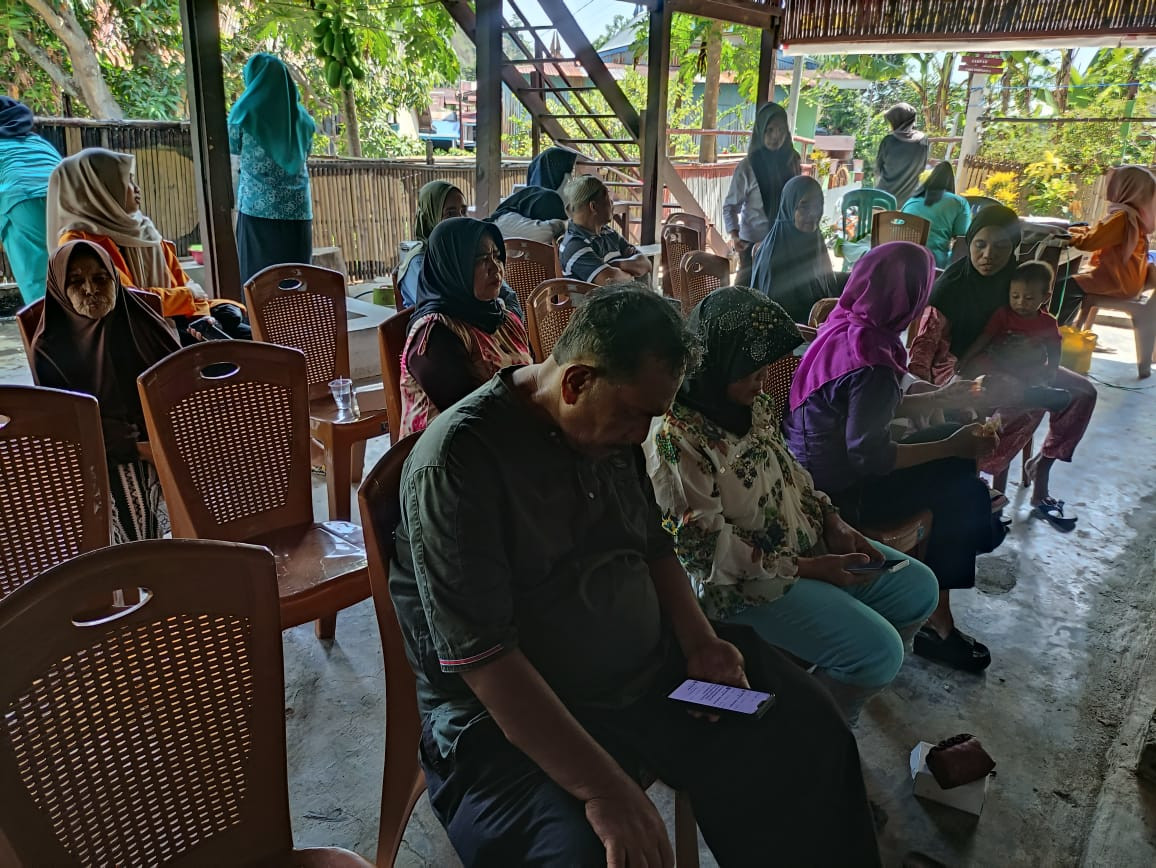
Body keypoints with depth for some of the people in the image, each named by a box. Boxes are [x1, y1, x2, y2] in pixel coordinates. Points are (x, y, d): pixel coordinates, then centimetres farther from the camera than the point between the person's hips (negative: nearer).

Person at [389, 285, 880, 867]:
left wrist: (699, 639, 0)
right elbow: (483, 655, -26)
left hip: (653, 672, 7)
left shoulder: (611, 429, 3)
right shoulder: (458, 460, -22)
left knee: (806, 736, 4)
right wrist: (601, 788, -29)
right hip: (508, 723, -7)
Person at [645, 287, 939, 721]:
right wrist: (806, 568, -19)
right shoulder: (675, 439, -27)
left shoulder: (753, 405, -1)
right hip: (744, 582, -9)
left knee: (919, 588, 10)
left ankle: (852, 680, 31)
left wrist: (833, 524, -1)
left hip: (806, 545, 9)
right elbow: (711, 550, -24)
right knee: (878, 649, -17)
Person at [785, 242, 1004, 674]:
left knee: (954, 469, 14)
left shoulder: (844, 326, 1)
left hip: (818, 466, 9)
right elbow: (870, 458, -25)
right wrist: (951, 447, -15)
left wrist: (939, 398, 22)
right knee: (965, 492, -2)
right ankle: (937, 624, 13)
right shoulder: (872, 366, -27)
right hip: (839, 491, -9)